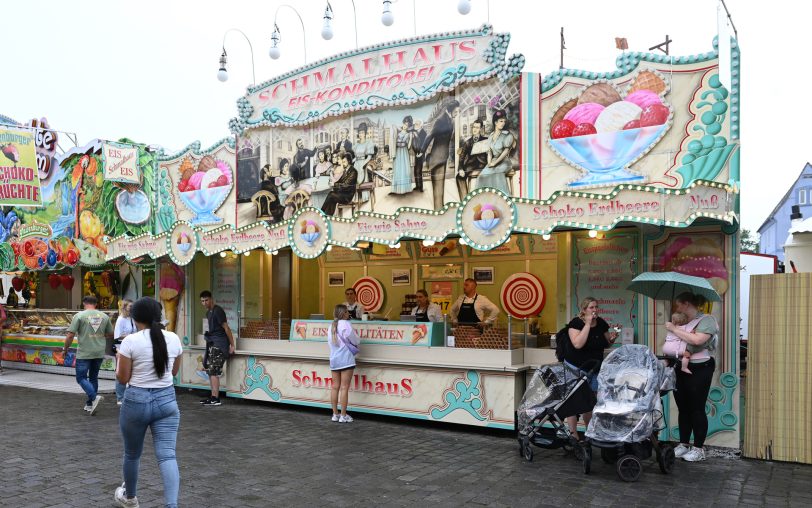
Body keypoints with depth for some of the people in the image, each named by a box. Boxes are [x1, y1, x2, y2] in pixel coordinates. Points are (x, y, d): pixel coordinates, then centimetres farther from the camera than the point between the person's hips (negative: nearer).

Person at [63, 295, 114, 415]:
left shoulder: (79, 316, -7)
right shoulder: (104, 316, 5)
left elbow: (70, 335, -10)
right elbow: (110, 334, 12)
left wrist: (65, 349, 4)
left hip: (84, 353, -4)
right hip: (99, 353, 4)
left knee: (81, 377, 5)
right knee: (93, 377, 16)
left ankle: (94, 397, -17)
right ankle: (90, 405, 21)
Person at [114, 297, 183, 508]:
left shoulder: (130, 341, -12)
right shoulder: (173, 339, 0)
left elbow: (122, 378, -6)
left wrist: (119, 359, 11)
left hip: (136, 401, -2)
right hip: (166, 401, 2)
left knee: (132, 454, 20)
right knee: (167, 455, -3)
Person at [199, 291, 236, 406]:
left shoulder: (218, 311, -13)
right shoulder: (208, 312, 16)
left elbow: (226, 328, -15)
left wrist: (232, 345, -15)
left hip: (219, 344, -10)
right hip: (213, 344, 10)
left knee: (213, 371, -12)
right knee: (210, 370, 10)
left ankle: (215, 399, -11)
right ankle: (213, 397, 16)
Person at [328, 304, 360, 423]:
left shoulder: (331, 326, 14)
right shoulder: (345, 324, -9)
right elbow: (356, 341, -4)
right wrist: (355, 343, 18)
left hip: (334, 360, 7)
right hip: (346, 360, -7)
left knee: (335, 387, 8)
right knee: (344, 388, -4)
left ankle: (335, 414, 11)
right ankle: (343, 416, -3)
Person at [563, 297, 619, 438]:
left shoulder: (601, 323, 3)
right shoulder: (576, 323, -14)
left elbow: (606, 344, 17)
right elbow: (578, 344, -29)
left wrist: (612, 339, -7)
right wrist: (588, 324, -25)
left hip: (595, 369, 5)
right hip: (576, 368, -5)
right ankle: (573, 434, 3)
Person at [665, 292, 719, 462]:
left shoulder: (706, 320, -8)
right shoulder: (682, 322, 11)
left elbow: (697, 340, -25)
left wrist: (674, 329, -18)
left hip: (699, 369, -7)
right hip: (680, 369, 7)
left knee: (697, 409, -1)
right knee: (683, 408, 11)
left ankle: (698, 449, 9)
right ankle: (683, 445, 21)